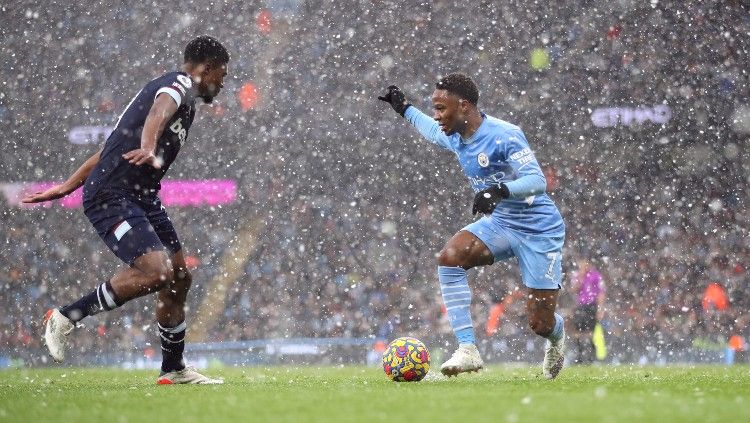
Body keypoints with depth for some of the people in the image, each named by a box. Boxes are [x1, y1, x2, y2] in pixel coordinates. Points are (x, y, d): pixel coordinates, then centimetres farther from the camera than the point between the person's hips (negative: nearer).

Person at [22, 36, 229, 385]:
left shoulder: (184, 100, 25)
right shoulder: (178, 85, -6)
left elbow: (112, 146, 27)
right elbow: (159, 112, -33)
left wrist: (67, 187, 29)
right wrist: (149, 148, -54)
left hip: (140, 197, 11)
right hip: (113, 197, -11)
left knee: (179, 277, 13)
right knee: (156, 271, -24)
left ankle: (173, 369, 26)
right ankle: (65, 318, -10)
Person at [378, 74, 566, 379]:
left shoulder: (504, 136, -24)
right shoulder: (455, 138, 1)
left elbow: (537, 181, -30)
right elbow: (431, 129, 27)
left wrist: (499, 190, -45)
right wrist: (404, 108, 32)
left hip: (539, 230, -7)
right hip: (499, 223, 7)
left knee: (540, 324, -5)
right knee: (449, 257, -24)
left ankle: (556, 335, 38)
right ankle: (467, 351, -24)